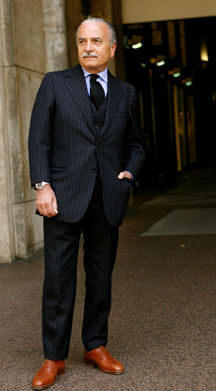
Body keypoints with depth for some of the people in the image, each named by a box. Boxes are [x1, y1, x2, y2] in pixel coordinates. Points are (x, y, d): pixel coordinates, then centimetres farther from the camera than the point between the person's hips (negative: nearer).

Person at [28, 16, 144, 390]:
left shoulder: (125, 92, 13)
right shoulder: (55, 83, 5)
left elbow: (133, 144, 22)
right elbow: (38, 139, 0)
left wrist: (130, 171, 3)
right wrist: (42, 185, -10)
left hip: (108, 200, 3)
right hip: (64, 195, -2)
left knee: (101, 277, 9)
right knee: (57, 278, -2)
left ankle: (95, 346, 24)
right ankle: (54, 358, 9)